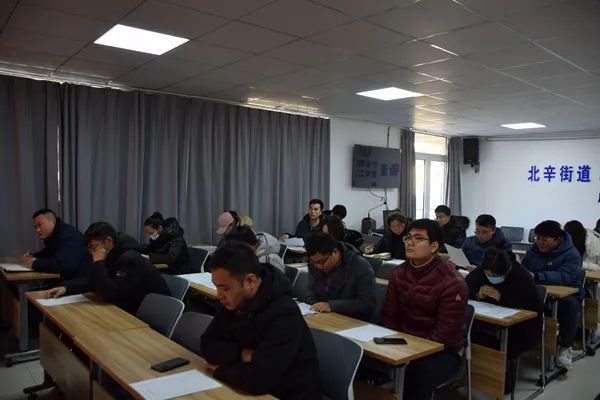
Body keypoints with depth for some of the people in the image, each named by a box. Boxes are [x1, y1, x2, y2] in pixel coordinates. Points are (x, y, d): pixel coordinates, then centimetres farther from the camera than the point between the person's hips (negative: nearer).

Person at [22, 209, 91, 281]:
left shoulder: (69, 235, -19)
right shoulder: (51, 236, 11)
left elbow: (62, 264, -30)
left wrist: (35, 263, -17)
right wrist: (33, 257, 8)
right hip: (65, 281, 8)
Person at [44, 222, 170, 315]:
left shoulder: (130, 260, -24)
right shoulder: (112, 258, 6)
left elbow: (109, 294, -27)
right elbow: (92, 281, 13)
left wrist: (98, 263, -21)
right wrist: (65, 287, -2)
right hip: (130, 311, 9)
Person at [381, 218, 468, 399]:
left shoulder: (452, 284, -16)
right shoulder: (398, 274, 3)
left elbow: (445, 335, -18)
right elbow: (390, 316, 6)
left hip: (441, 351, -5)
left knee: (418, 374, -33)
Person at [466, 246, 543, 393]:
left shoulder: (522, 276, -17)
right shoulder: (478, 273, -9)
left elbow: (537, 307, -23)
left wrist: (502, 299, -31)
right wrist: (477, 294, -26)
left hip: (516, 325, -1)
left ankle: (508, 359, -4)